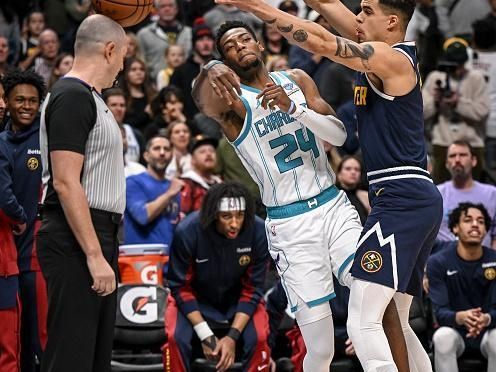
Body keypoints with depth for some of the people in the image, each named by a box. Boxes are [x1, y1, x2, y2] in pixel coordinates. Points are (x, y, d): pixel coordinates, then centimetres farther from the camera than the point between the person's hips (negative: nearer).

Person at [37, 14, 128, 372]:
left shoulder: (89, 98, 17)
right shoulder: (72, 97, -13)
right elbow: (65, 182, -20)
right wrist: (95, 255, -22)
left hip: (98, 236, 10)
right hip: (76, 241, -10)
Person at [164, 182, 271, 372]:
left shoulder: (258, 232, -25)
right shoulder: (187, 232, -28)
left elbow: (252, 290, -15)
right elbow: (181, 287, -16)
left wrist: (232, 336, -23)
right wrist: (205, 335, -22)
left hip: (239, 299, 1)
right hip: (195, 298, -1)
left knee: (259, 338, -23)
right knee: (176, 338, -26)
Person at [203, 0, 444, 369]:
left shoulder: (391, 59, -10)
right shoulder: (385, 53, 16)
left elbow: (323, 42, -20)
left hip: (401, 200, -11)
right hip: (420, 200, 11)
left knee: (363, 322, -17)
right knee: (392, 323, 17)